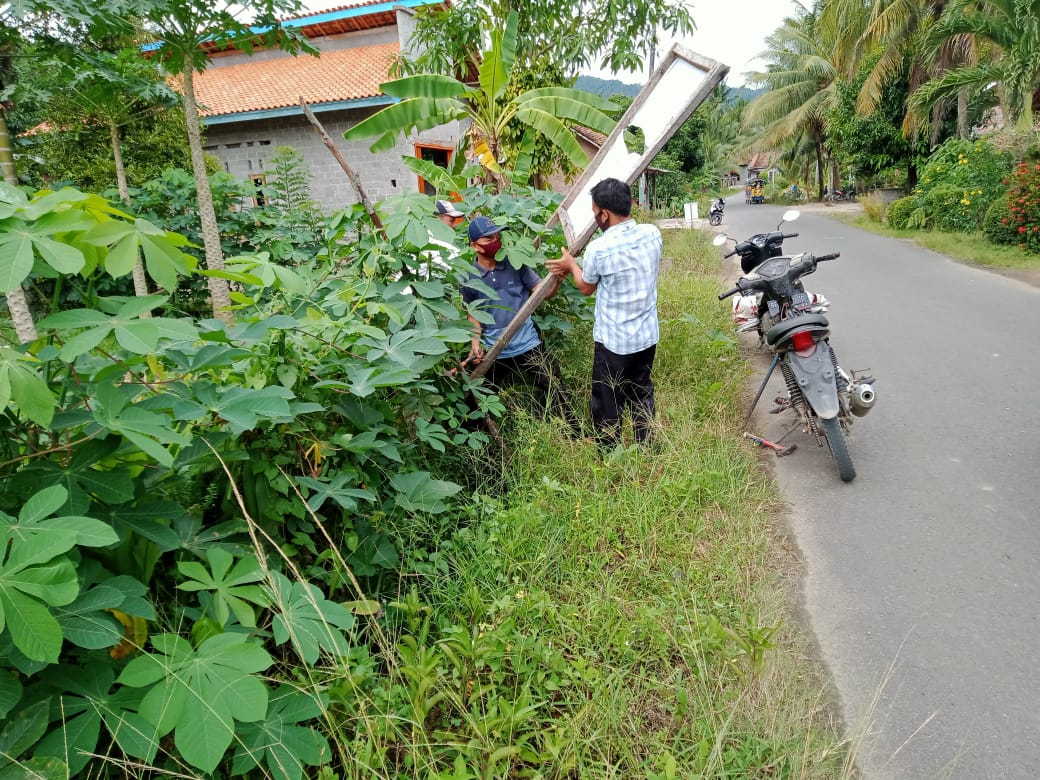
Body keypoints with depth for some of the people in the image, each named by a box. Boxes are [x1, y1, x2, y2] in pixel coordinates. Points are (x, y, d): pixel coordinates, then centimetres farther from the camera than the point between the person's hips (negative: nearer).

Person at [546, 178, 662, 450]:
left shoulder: (598, 249, -22)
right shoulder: (652, 234, -6)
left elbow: (587, 287, -3)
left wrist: (572, 265, 16)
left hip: (613, 341, -6)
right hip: (647, 335, 6)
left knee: (607, 404, 12)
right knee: (642, 394, 22)